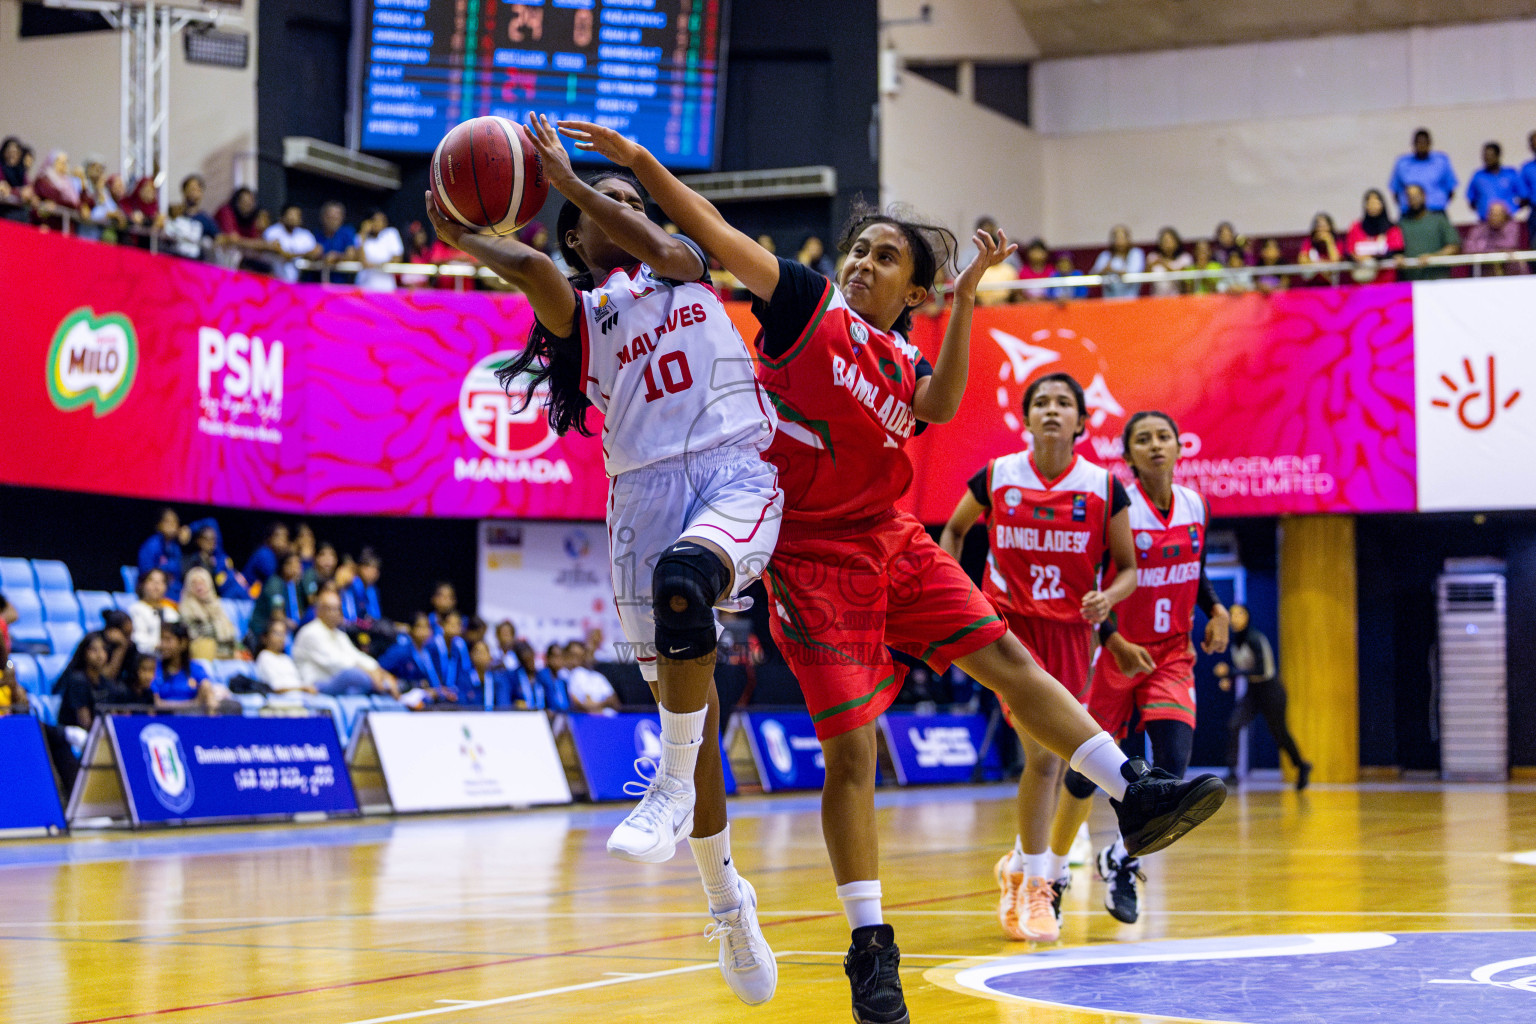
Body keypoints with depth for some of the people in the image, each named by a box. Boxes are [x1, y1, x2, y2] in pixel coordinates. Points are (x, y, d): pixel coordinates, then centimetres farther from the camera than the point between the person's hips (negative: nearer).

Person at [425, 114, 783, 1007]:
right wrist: (460, 238, -21)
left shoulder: (684, 270, 17)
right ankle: (728, 902, 13)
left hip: (735, 473, -2)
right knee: (685, 693, 1)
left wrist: (566, 175, -9)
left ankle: (675, 783, -23)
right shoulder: (579, 312, 14)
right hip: (646, 491, 2)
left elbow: (653, 245, -8)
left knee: (682, 578, -36)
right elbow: (531, 268, -10)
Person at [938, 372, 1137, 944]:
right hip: (1010, 623, -2)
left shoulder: (1104, 488, -4)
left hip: (1071, 630, 2)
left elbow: (1128, 568, 5)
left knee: (1053, 764, 10)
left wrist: (1108, 597, -16)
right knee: (1043, 752, -17)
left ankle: (1022, 865, 35)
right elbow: (954, 531, 14)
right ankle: (1034, 888, -6)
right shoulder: (996, 478, -4)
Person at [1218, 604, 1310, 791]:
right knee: (1233, 726, -15)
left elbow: (1261, 670, -26)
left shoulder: (1255, 639, -21)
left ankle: (1302, 766, 33)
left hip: (1270, 690, -7)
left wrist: (1230, 672, -30)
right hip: (1252, 692, 7)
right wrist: (1227, 679, -5)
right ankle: (1232, 773, -16)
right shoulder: (1234, 643, 2)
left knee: (1279, 733, 7)